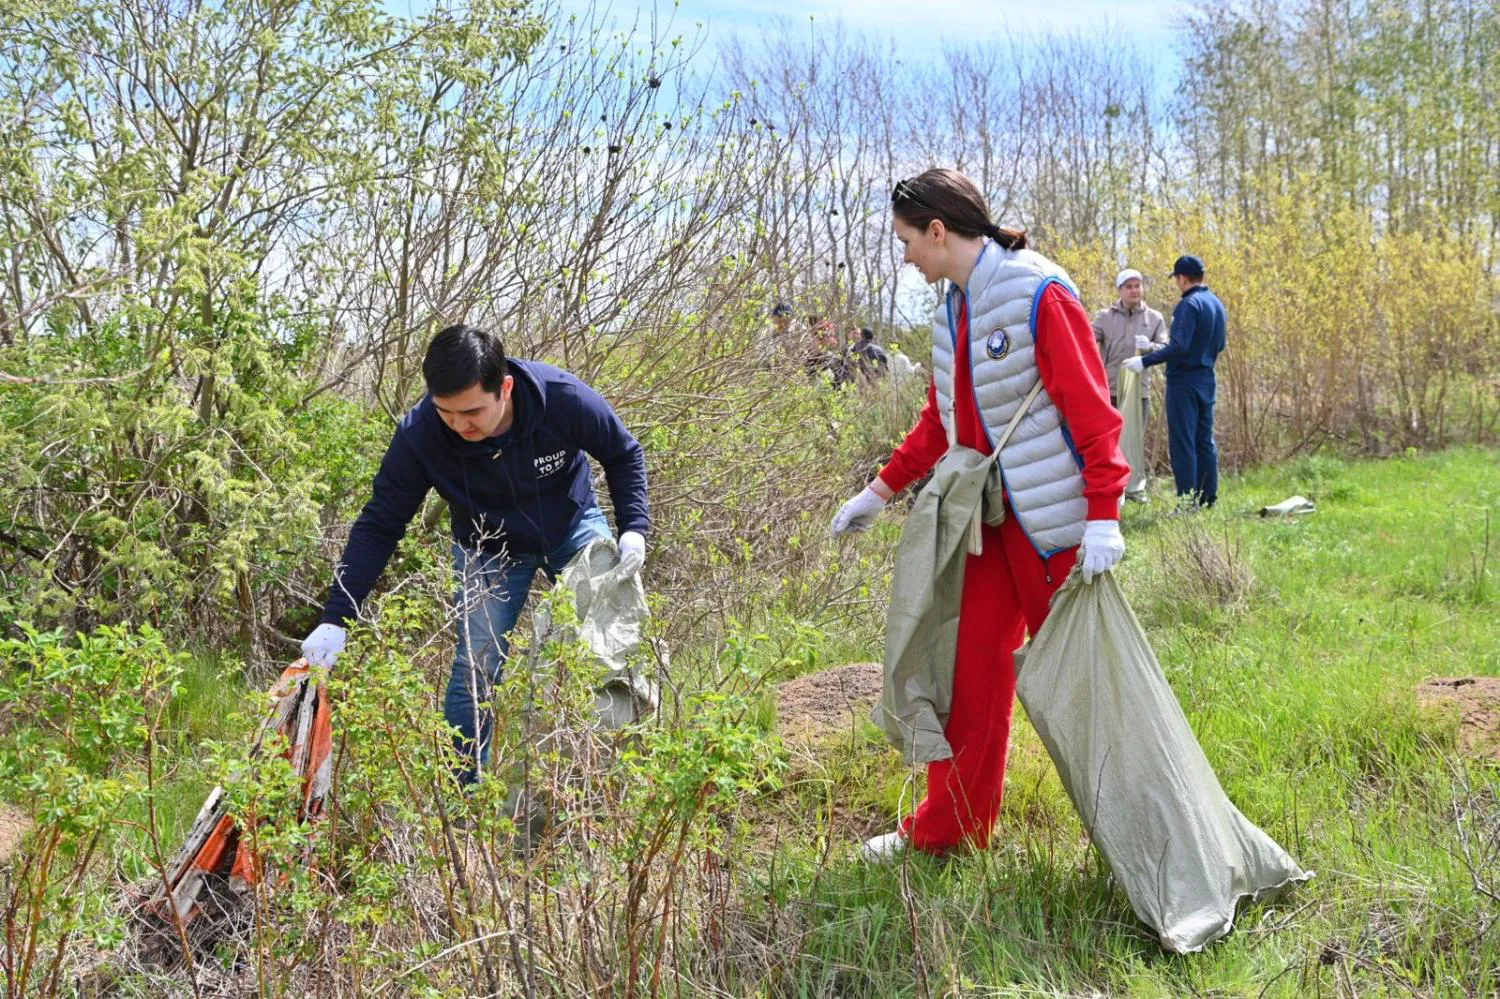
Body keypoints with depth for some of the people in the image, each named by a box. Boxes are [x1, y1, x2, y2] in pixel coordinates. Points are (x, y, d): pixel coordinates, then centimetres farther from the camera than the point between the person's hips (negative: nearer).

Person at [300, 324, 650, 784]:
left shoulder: (565, 399, -32)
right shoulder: (419, 434, -31)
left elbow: (624, 455, -11)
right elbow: (378, 526, -22)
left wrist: (634, 528, -22)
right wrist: (335, 620, -26)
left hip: (574, 529, 1)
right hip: (489, 548, 0)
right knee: (476, 666, -11)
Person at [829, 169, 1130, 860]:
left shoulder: (1038, 295, -14)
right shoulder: (955, 308, 11)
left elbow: (1091, 409, -17)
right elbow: (941, 420, 21)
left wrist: (1103, 516, -22)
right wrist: (881, 490, 24)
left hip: (1049, 518, -8)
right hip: (986, 518, 8)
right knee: (971, 671, 11)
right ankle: (947, 828, 21)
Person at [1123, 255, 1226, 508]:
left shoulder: (1189, 304, -17)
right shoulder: (1217, 304, 11)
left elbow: (1178, 346, -24)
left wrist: (1146, 361, -20)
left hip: (1184, 381, -9)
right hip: (1206, 380, 9)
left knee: (1182, 442, -5)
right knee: (1205, 440, 13)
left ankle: (1188, 501, -6)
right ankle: (1208, 498, 16)